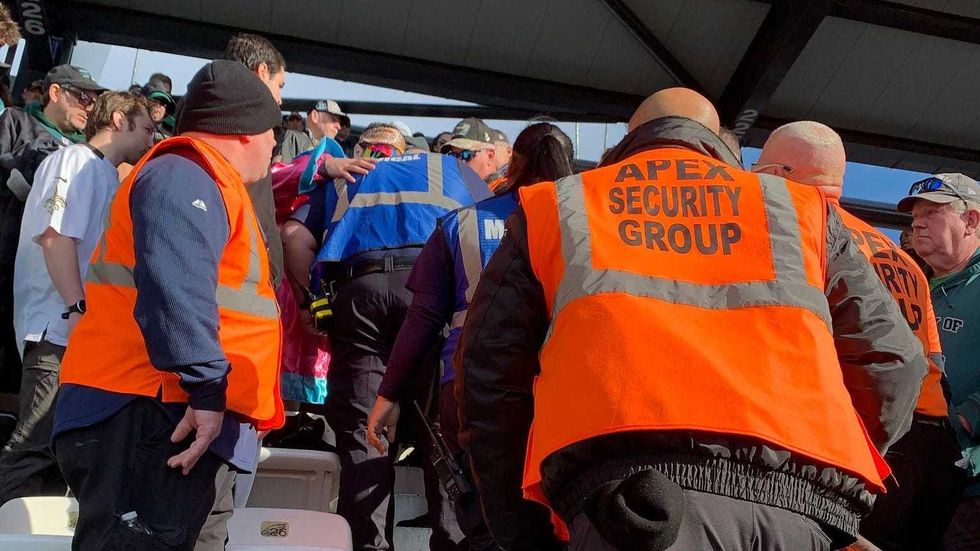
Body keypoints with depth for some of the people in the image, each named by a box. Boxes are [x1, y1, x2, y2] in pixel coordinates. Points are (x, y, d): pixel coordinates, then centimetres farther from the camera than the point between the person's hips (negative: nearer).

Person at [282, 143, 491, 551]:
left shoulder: (344, 178, 33)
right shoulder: (455, 170, 34)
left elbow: (294, 235, 15)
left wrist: (310, 301, 17)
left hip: (359, 286, 1)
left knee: (361, 430, 3)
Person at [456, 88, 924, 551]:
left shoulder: (554, 209, 23)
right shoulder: (800, 208, 26)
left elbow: (490, 372, 17)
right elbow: (890, 359, 21)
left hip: (620, 484, -2)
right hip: (794, 496, 3)